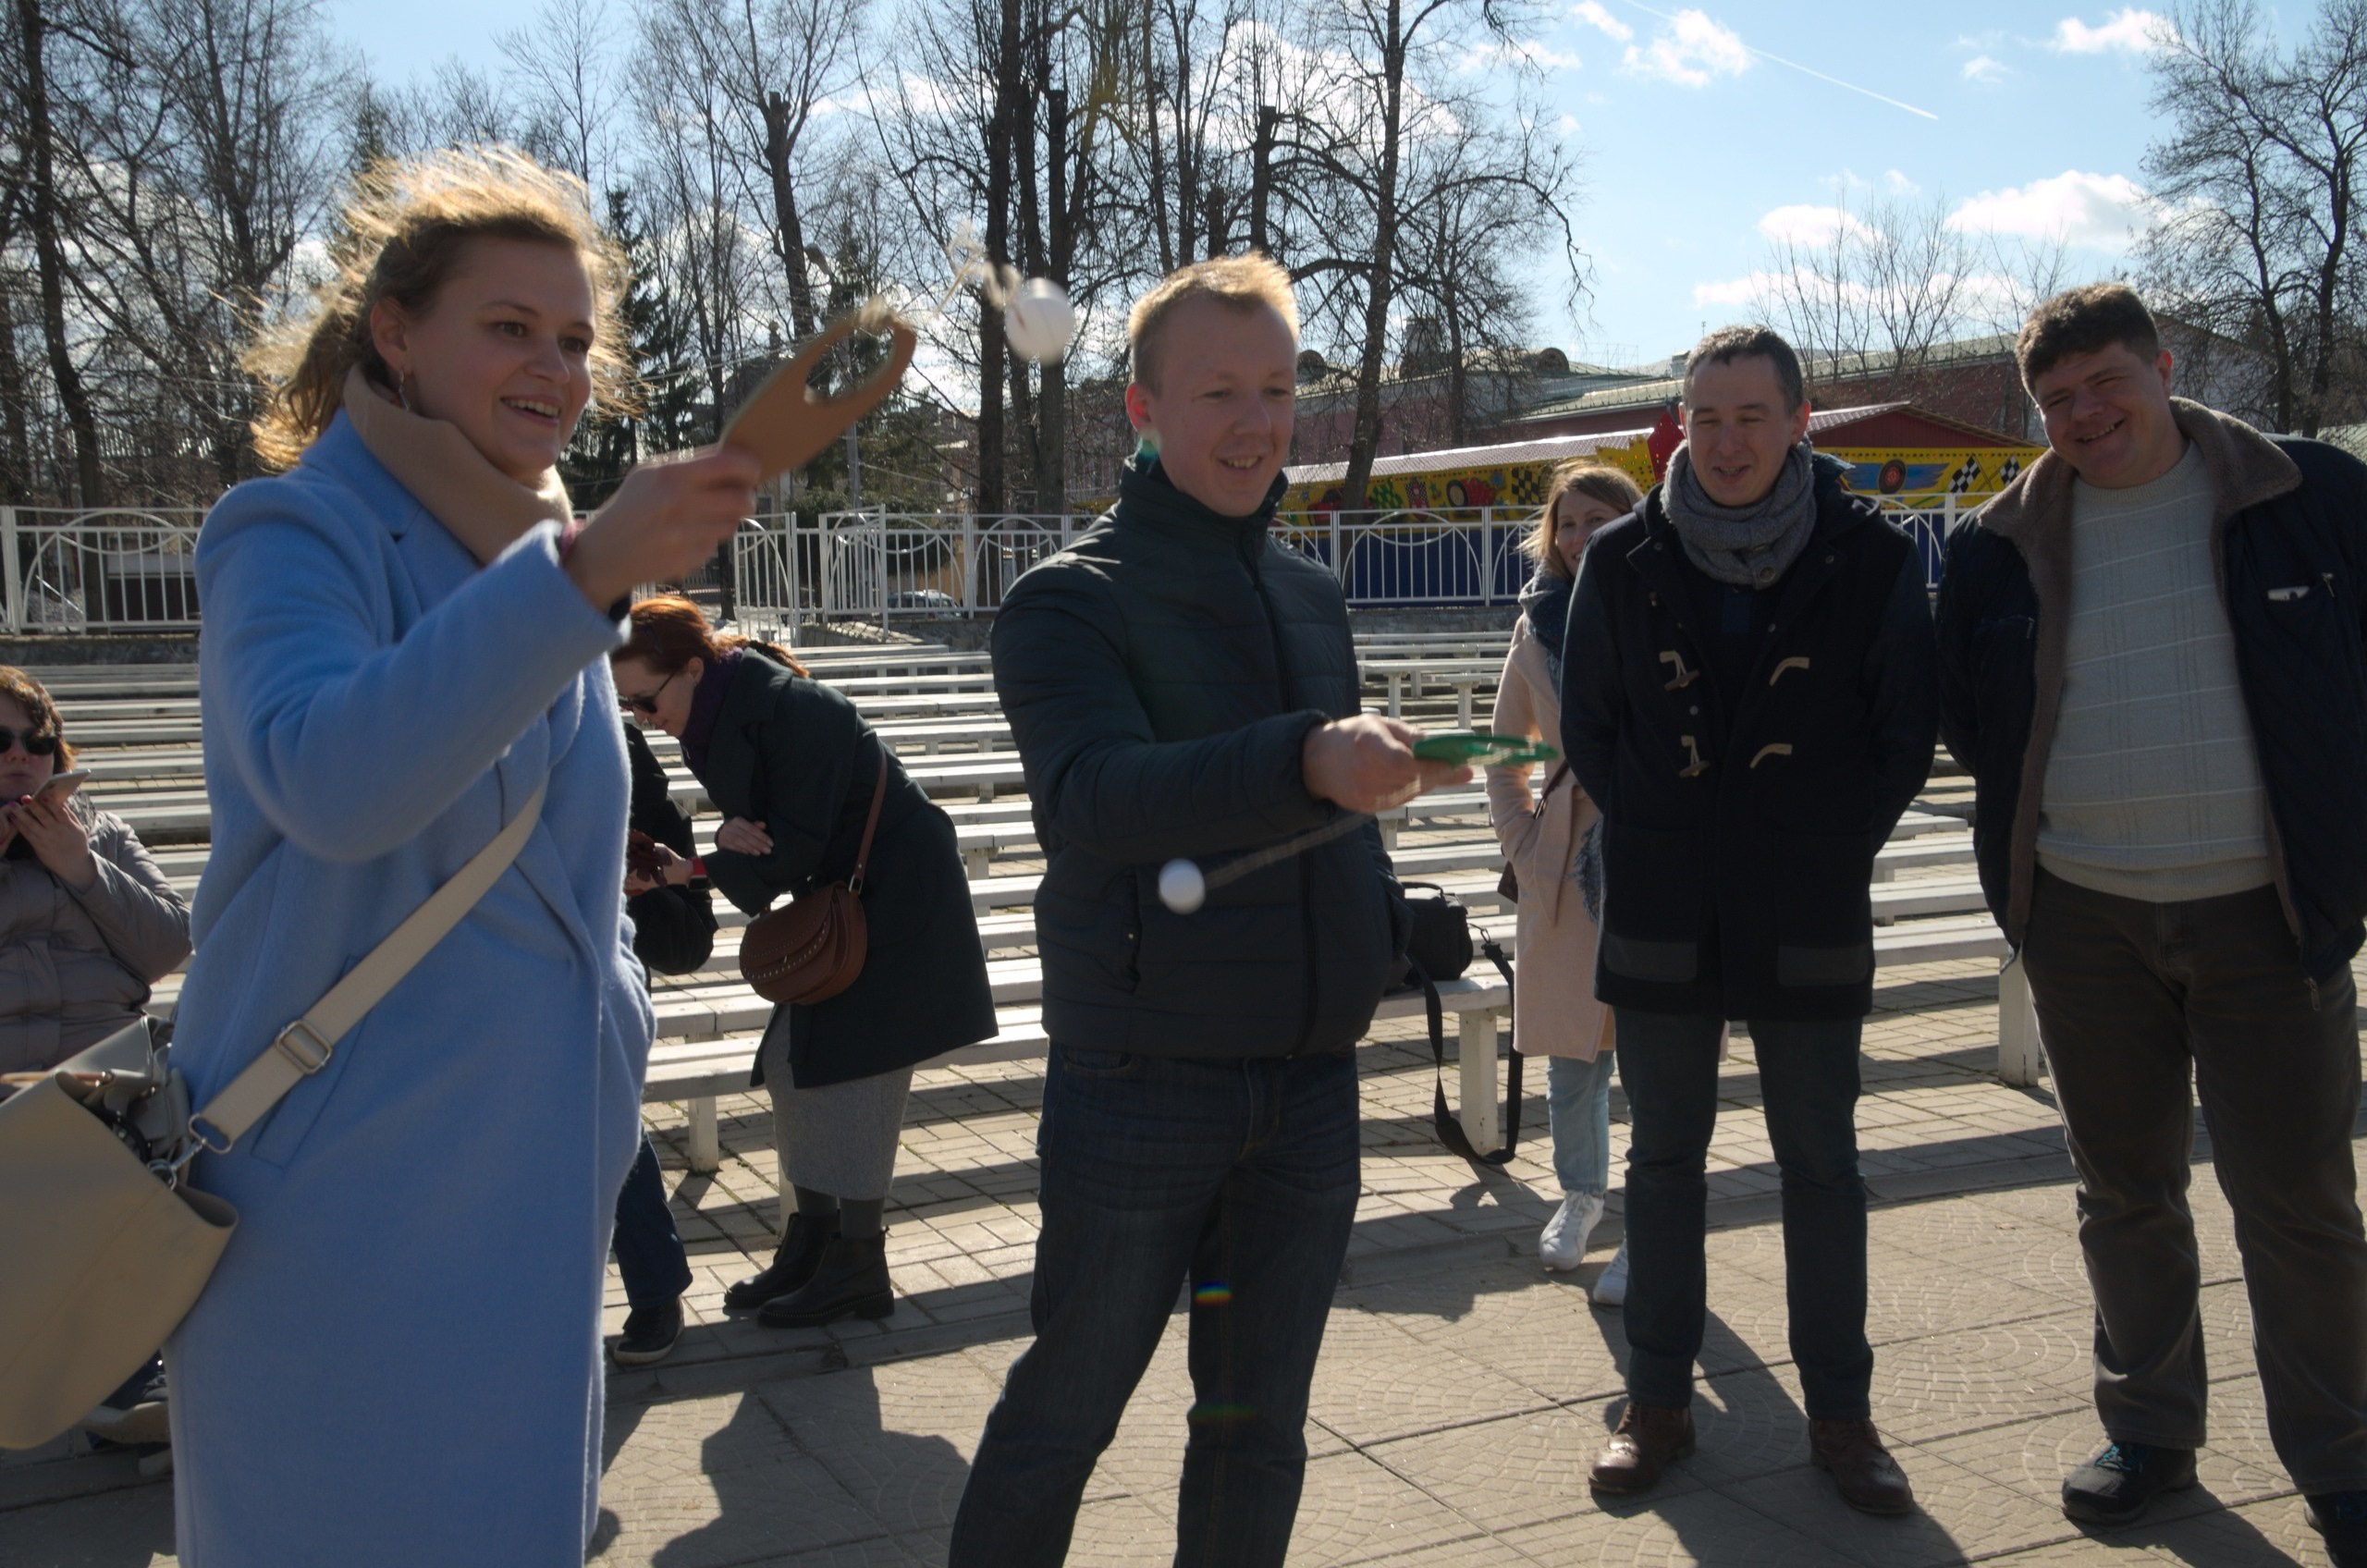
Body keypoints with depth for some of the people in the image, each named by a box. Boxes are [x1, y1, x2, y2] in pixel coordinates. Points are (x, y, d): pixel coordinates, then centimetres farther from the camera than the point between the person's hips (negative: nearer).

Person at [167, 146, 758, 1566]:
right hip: (346, 1190, -7)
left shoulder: (549, 560, 12)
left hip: (531, 1179, 7)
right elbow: (328, 781, -34)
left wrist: (609, 1072, 19)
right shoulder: (298, 534, -11)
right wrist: (580, 577, -42)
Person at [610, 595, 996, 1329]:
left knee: (850, 1070, -8)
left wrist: (681, 868, -25)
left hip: (898, 897, -9)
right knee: (795, 1065, 8)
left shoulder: (794, 711, -26)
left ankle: (859, 1268, 2)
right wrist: (732, 833, -17)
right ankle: (813, 1239, 20)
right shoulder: (711, 721, 2)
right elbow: (764, 831, 7)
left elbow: (793, 847, -26)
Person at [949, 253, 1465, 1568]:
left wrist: (1377, 932, 7)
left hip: (1312, 1081, 6)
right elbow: (1094, 796, -27)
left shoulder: (1312, 594, 12)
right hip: (1140, 1083, -5)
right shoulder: (1069, 600, -8)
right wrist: (1306, 761, -42)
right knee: (1062, 1417, 6)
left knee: (1260, 1427, 15)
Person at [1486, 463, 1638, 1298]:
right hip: (1567, 862, 4)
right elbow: (1505, 754, 17)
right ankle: (1580, 1194, 35)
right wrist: (1524, 844, 8)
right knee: (1571, 1051, 12)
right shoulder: (1539, 626, 6)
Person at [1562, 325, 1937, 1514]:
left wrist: (1830, 850, -2)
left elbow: (1905, 733, 3)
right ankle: (1658, 1401, 22)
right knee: (1663, 1160, 10)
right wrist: (1657, 837, 1)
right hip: (1661, 921, 1)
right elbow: (1588, 725, 8)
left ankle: (1839, 1413, 22)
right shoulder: (1625, 560, 0)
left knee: (1821, 1168, 8)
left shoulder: (1871, 559, -3)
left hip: (1810, 924, -1)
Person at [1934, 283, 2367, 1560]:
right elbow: (1966, 720, 14)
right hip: (2085, 916, 2)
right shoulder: (2001, 543, 3)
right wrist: (2041, 811, 4)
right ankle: (2148, 1433, 29)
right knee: (2124, 1191, 13)